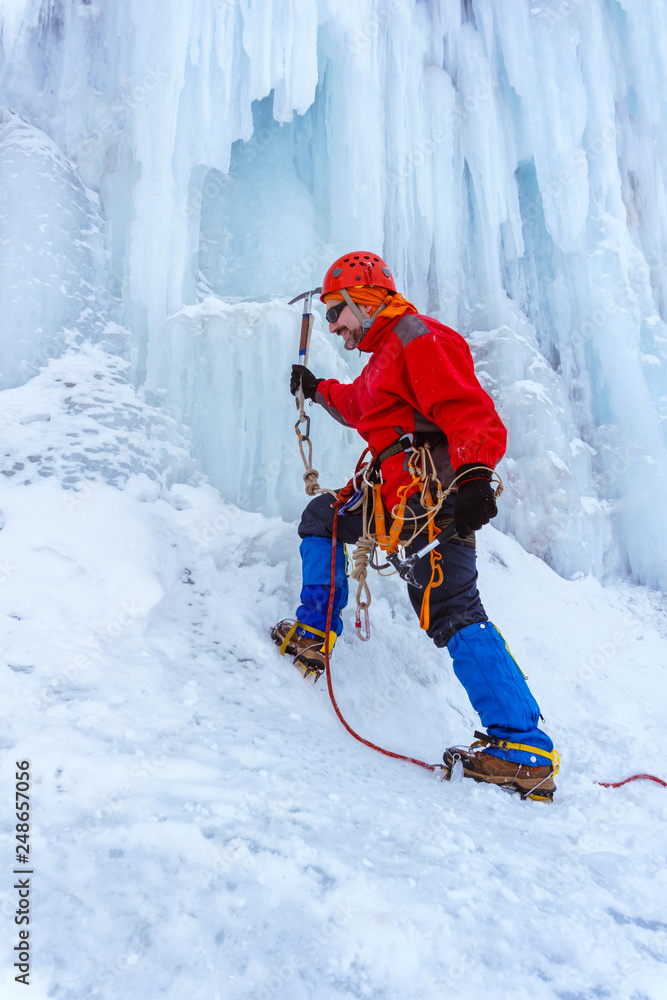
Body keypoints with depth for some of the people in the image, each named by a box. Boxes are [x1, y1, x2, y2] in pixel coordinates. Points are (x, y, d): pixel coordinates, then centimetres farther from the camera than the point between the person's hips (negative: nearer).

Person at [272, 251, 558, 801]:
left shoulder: (418, 337, -5)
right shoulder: (384, 353, 27)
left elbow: (471, 412, -20)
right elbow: (361, 408, 49)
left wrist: (473, 474, -36)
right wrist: (319, 390, 56)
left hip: (435, 494, -10)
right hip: (400, 495, 10)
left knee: (453, 613, -17)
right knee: (321, 516, 20)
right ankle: (315, 633, 19)